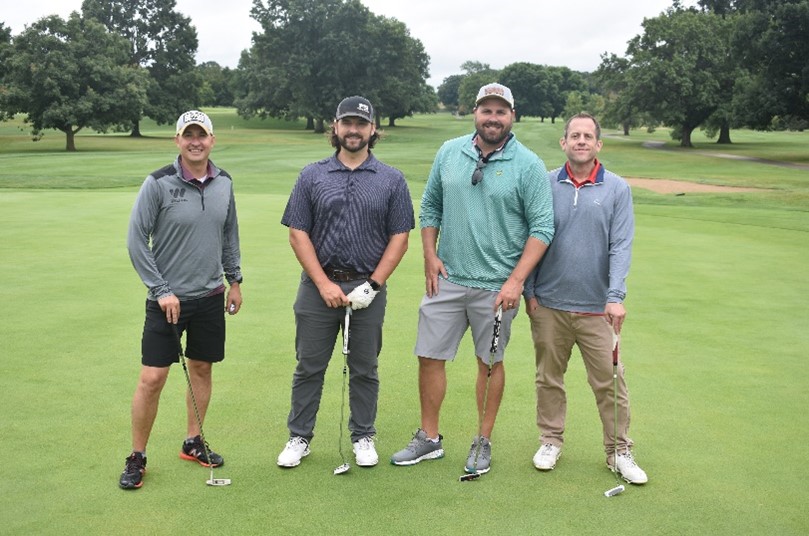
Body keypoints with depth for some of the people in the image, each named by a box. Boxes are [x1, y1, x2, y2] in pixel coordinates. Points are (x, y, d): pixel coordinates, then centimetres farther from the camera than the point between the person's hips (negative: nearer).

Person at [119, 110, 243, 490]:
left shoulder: (224, 183, 3)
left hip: (211, 297, 5)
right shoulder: (158, 184, -12)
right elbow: (136, 240, -10)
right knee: (152, 378, -3)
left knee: (202, 369, 14)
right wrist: (161, 290, -13)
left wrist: (235, 280, 14)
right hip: (168, 299, -5)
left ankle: (193, 443, 30)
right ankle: (137, 457, 14)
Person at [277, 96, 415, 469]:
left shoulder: (392, 180, 2)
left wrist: (373, 285, -10)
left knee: (364, 369, 11)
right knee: (309, 367, 8)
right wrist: (325, 283, -10)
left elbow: (399, 238, 0)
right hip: (318, 287, 0)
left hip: (368, 288, 0)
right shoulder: (312, 176, 3)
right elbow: (298, 233, -1)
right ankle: (299, 437, 22)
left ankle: (363, 437, 25)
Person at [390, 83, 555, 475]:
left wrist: (516, 280, -15)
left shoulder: (528, 165, -7)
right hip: (446, 279, 3)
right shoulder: (449, 152, 4)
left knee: (490, 362, 10)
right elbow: (430, 206, 13)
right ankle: (429, 438, 22)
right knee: (430, 356, 6)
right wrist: (430, 255, 2)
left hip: (496, 286, -3)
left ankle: (483, 442, 25)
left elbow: (542, 227, -8)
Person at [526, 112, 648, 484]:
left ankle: (618, 451, 18)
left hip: (596, 307, -1)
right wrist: (529, 291, 2)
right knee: (549, 378, 12)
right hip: (549, 304, 1)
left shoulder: (617, 189, 0)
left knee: (609, 382, 3)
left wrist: (616, 296, -16)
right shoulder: (545, 185, 2)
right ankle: (551, 441, 29)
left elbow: (621, 245, -6)